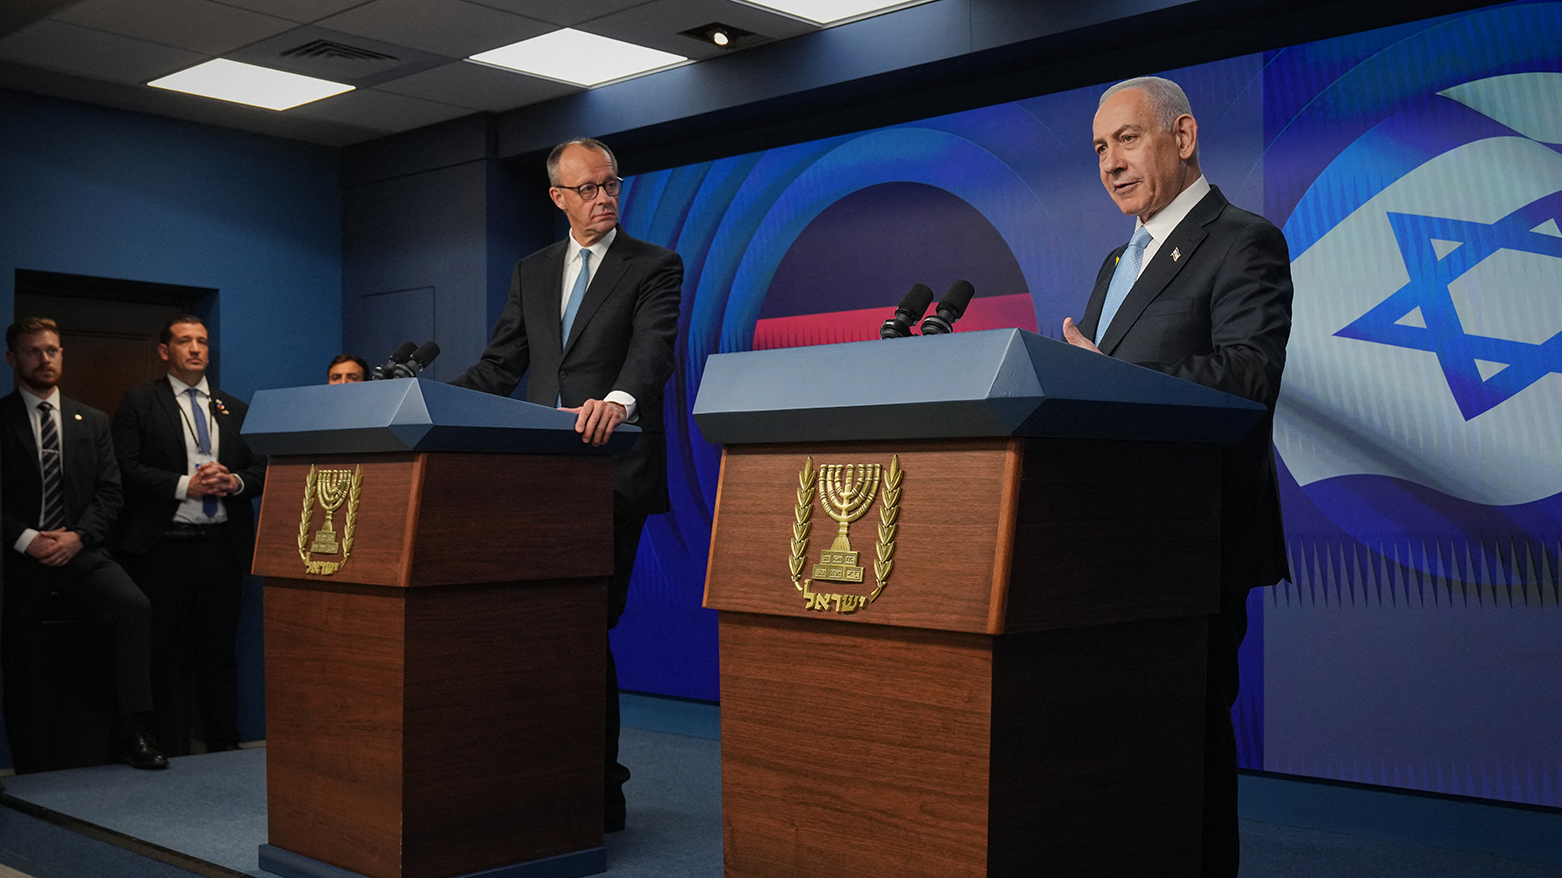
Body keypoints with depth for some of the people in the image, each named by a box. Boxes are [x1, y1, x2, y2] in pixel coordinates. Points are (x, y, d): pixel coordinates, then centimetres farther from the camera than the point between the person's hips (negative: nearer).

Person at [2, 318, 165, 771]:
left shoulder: (92, 421, 14)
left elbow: (110, 492, 7)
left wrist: (78, 536, -9)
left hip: (80, 550, 2)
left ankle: (130, 732, -23)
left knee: (134, 606, -25)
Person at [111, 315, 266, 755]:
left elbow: (261, 470, 14)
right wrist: (186, 485, -15)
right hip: (162, 547, -4)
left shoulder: (235, 410, 17)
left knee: (219, 652, 8)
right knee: (159, 653, 0)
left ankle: (224, 748, 14)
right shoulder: (139, 403, 4)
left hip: (222, 546, 4)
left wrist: (235, 482, -7)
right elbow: (127, 470, -7)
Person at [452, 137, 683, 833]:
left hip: (613, 472, -5)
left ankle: (601, 793, 6)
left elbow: (653, 349, -16)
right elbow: (499, 365, 17)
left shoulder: (654, 267, 1)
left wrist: (619, 400, -37)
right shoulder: (531, 272, 17)